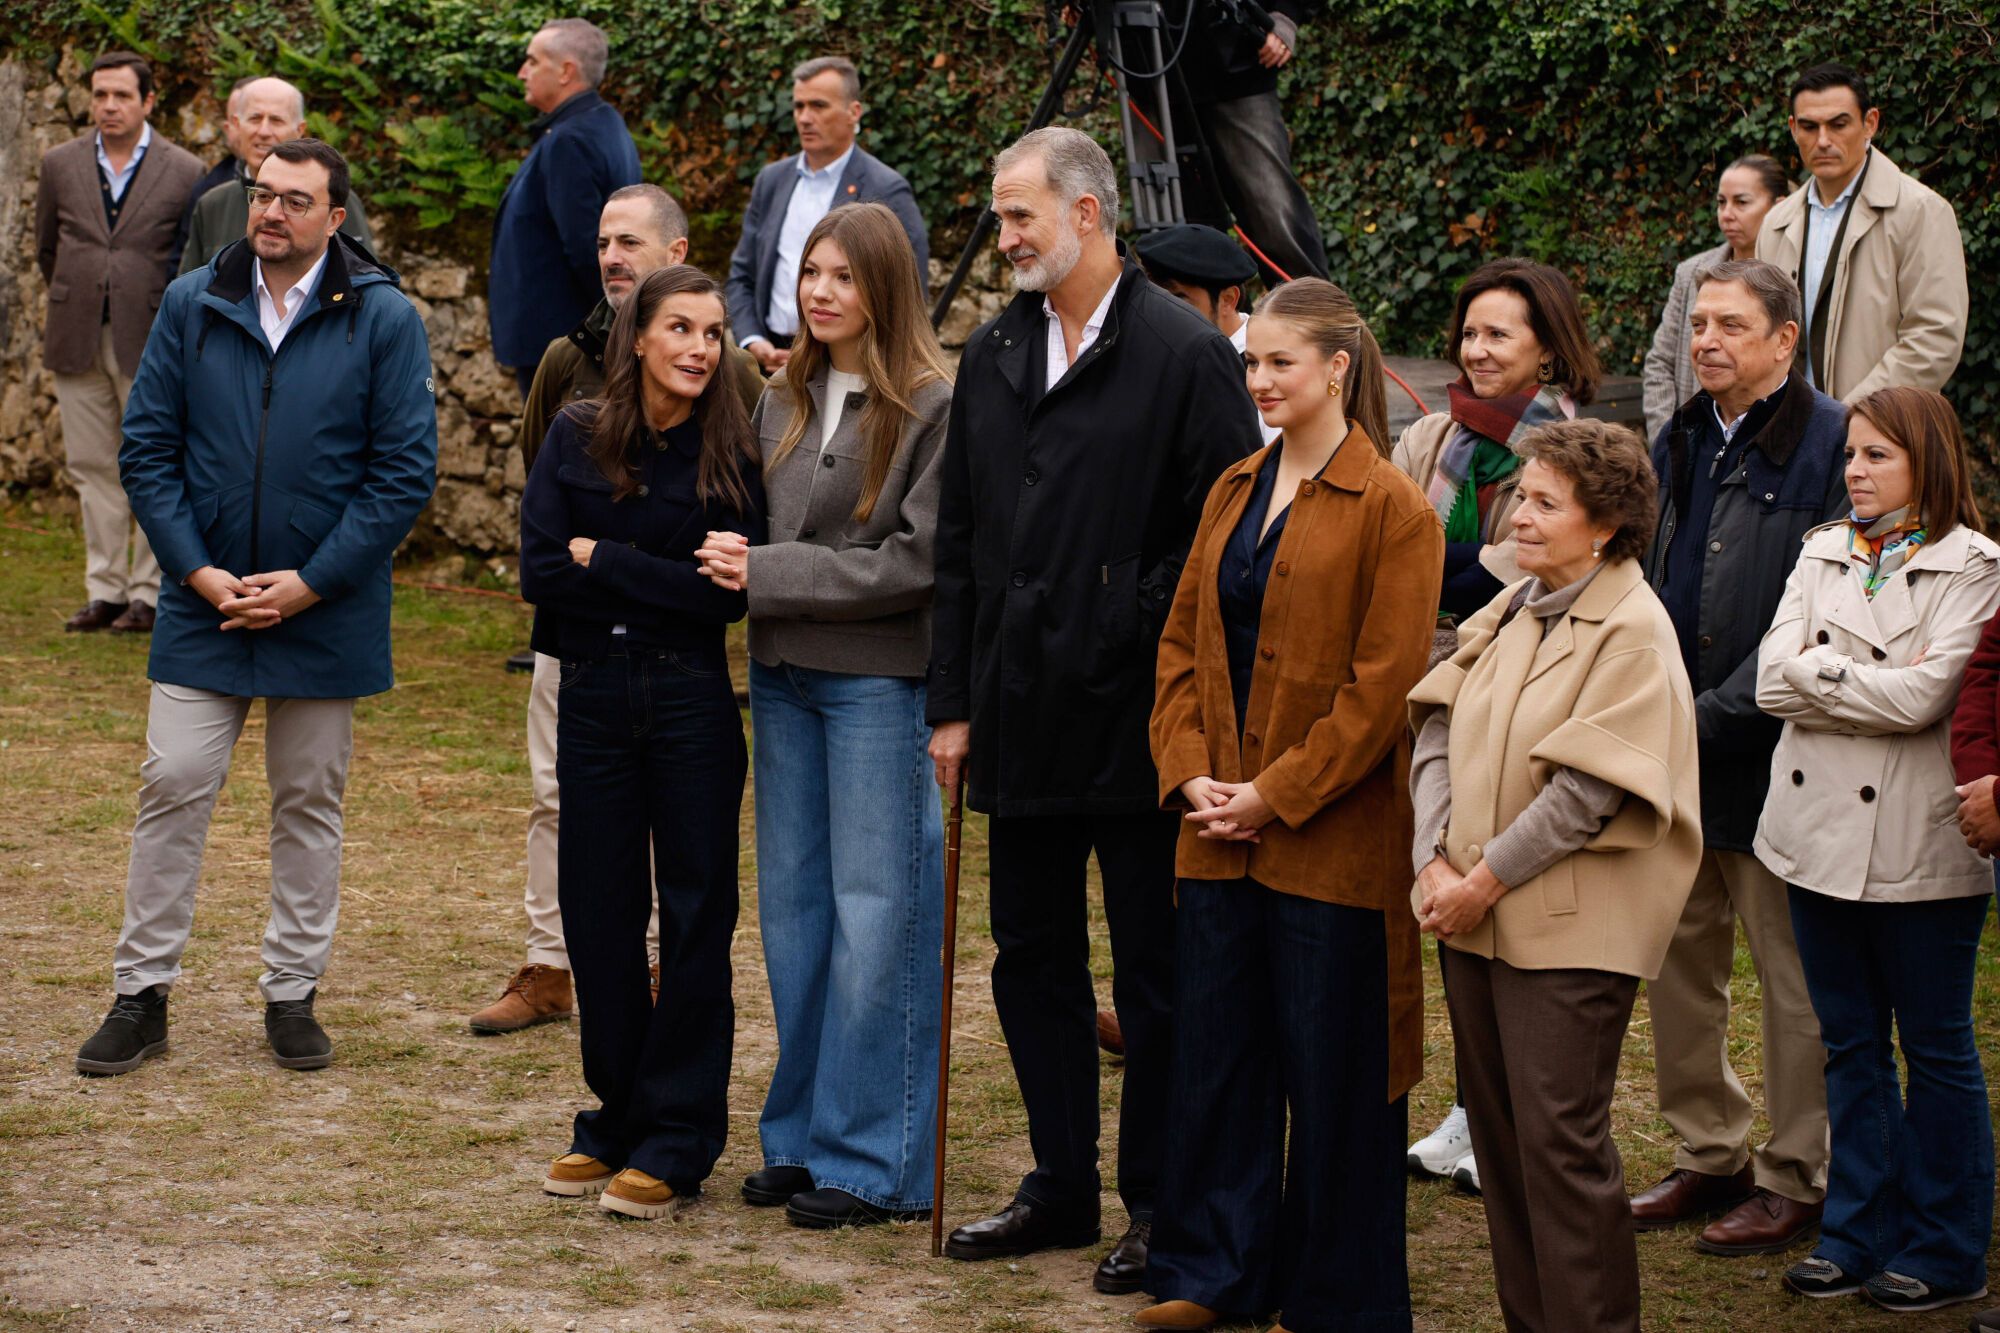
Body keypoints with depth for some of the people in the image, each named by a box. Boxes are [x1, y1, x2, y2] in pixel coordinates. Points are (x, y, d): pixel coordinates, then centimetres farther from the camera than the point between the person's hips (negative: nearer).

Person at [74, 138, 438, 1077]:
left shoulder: (383, 319, -6)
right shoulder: (191, 306, 0)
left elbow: (405, 472, -8)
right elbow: (145, 449, 2)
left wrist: (310, 583, -13)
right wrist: (198, 571, -9)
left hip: (325, 610, -1)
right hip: (203, 606, 1)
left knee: (309, 804, 10)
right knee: (172, 788, 0)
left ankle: (292, 993, 21)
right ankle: (142, 993, 10)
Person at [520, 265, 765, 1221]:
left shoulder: (730, 452, -4)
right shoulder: (575, 440, 3)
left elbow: (728, 594, -13)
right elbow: (539, 570, -5)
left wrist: (603, 561, -11)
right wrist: (661, 583, -10)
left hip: (691, 702, -2)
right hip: (592, 696, 3)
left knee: (694, 916, 2)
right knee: (599, 913, 8)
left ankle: (676, 1142, 9)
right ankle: (614, 1119, 22)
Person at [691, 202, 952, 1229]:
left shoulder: (934, 408, -11)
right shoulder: (786, 400, 13)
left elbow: (915, 560, -15)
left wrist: (771, 573, -13)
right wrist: (739, 562, -2)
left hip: (877, 680, -7)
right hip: (783, 673, 7)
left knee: (876, 915, -3)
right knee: (791, 906, 12)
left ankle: (874, 1162, 4)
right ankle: (802, 1138, 22)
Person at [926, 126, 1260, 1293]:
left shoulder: (1187, 355, -9)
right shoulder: (992, 358, 11)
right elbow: (961, 543, 13)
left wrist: (1144, 634, -15)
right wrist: (956, 703, 10)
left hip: (1136, 718, -6)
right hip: (1023, 718, 6)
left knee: (1155, 971, 4)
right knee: (1033, 957, 14)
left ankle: (1161, 1207, 15)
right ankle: (1063, 1186, 27)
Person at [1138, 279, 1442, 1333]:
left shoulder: (1392, 511, -8)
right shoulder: (1235, 491, 12)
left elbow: (1383, 682, -13)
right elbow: (1183, 642, 13)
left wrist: (1276, 793, -14)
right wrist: (1189, 772, -1)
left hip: (1330, 838, -6)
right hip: (1219, 834, 6)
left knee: (1331, 1068, 2)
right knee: (1214, 1049, 11)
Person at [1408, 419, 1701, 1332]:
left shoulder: (1633, 631, -10)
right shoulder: (1507, 613, 11)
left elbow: (1587, 789, -16)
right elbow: (1440, 732, 7)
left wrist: (1486, 881, -14)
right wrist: (1435, 861, -6)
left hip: (1570, 924, -7)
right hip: (1475, 914, 7)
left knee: (1560, 1139, -6)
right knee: (1496, 1129, 11)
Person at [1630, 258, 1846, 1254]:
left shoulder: (1831, 446, -10)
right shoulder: (1681, 445, 13)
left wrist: (1714, 715, -17)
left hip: (1771, 760, -7)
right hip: (1672, 760, 7)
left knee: (1795, 981, 2)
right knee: (1678, 963, 13)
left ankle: (1796, 1179, 13)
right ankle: (1711, 1155, 26)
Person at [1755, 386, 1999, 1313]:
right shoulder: (1823, 555, 10)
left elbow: (1919, 697, -19)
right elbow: (1773, 680, -1)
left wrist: (1819, 671, -9)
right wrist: (1868, 680, -12)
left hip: (1919, 845, -5)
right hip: (1820, 833, 5)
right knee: (1850, 1046, 13)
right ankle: (1857, 1235, 22)